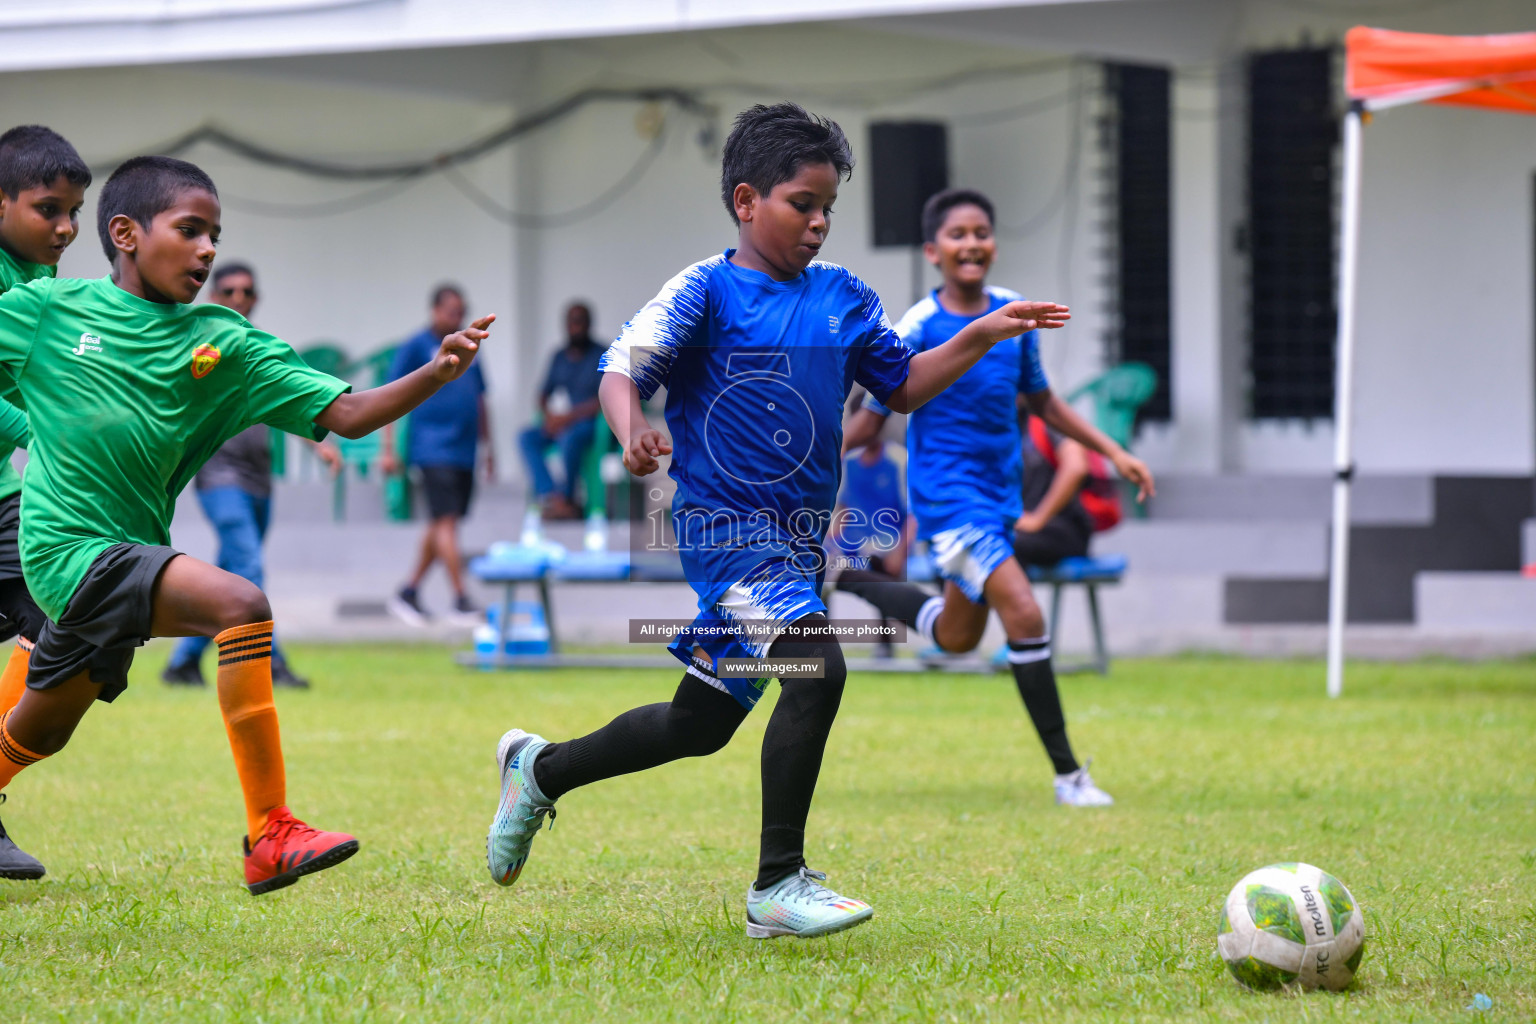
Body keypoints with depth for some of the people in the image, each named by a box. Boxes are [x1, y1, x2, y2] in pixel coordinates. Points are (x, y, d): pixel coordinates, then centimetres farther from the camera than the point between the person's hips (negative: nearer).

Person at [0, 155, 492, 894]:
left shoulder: (222, 343, 6)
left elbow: (346, 415, -1)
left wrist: (438, 373, -14)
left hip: (129, 552, 6)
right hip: (69, 547, -6)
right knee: (241, 605, -24)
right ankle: (269, 837, -25)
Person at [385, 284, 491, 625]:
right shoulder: (415, 347, -1)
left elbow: (479, 401, 25)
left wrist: (488, 447, 22)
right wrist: (389, 448, -10)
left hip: (464, 451, 7)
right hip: (433, 449, -7)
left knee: (440, 526, 9)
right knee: (446, 520, -12)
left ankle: (409, 592, 18)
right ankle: (460, 598, -13)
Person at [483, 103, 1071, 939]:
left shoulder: (843, 297, 11)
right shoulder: (705, 291, -7)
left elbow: (904, 386, 18)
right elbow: (622, 368, -15)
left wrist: (981, 336, 5)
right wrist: (633, 431, -36)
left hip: (799, 539, 7)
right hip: (726, 527, -7)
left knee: (698, 727, 15)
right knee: (814, 669, -26)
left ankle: (539, 768, 38)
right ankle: (778, 884, -15)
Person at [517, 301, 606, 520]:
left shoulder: (602, 356, -2)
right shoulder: (559, 358, 16)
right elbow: (544, 394, 16)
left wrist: (570, 416, -18)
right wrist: (548, 414, -7)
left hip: (589, 422, -6)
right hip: (559, 422, 6)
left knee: (570, 438, -39)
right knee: (527, 438, -22)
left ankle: (566, 498, -26)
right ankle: (550, 497, -36)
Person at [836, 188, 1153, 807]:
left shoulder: (1014, 315, 3)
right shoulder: (917, 330, -13)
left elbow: (1041, 401, 16)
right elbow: (873, 416, -6)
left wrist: (1113, 452, 12)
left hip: (1000, 489, 7)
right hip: (948, 493, -7)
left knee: (955, 637, 19)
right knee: (1024, 616, -19)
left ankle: (843, 577, 41)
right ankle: (1067, 773, -12)